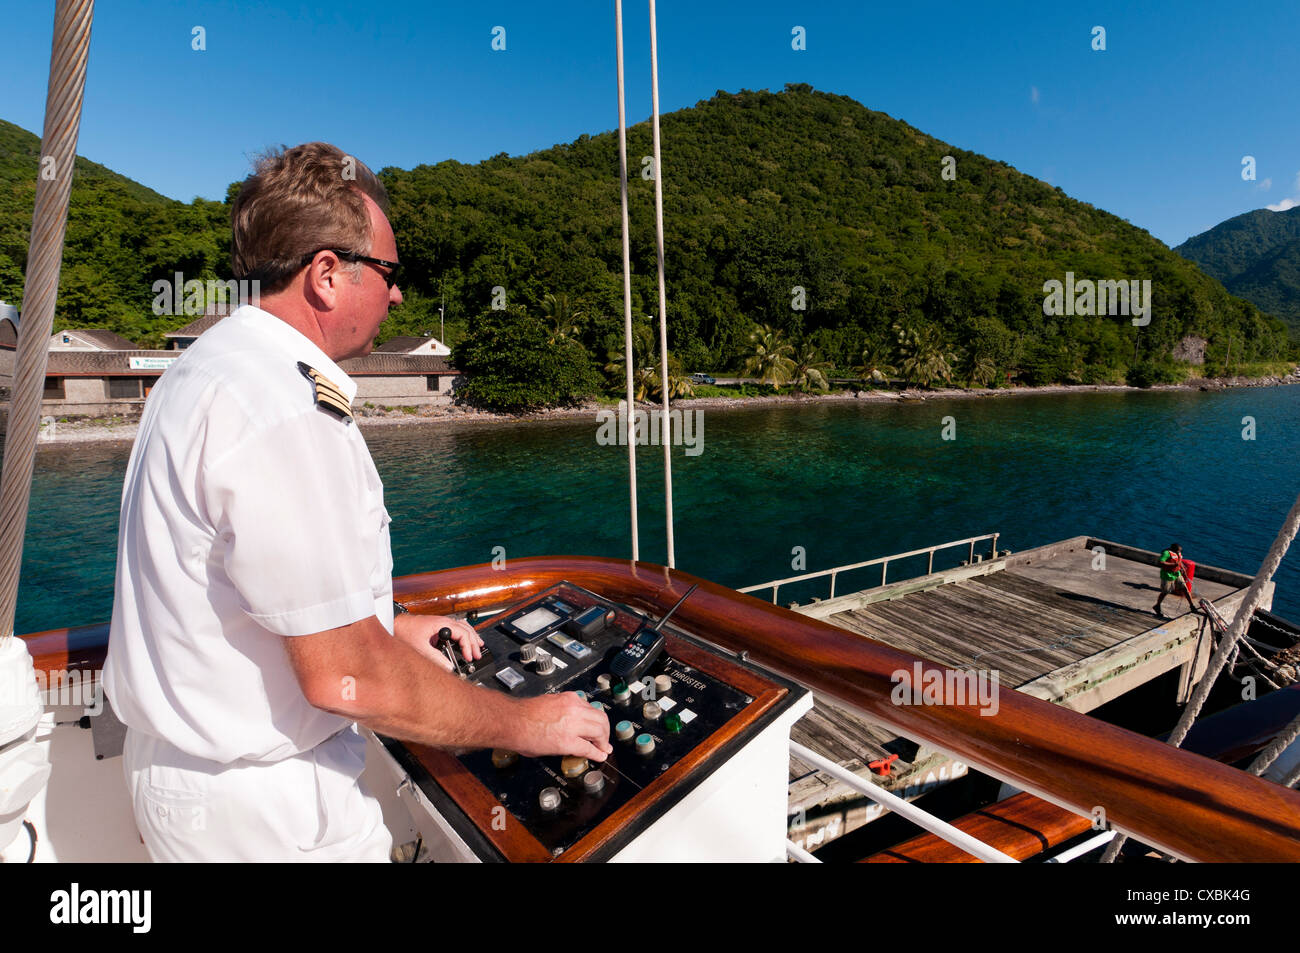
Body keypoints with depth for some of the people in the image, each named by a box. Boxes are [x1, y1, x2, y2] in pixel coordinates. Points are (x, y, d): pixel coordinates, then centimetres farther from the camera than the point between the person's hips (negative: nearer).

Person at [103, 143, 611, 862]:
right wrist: (525, 724, -17)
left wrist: (385, 627, 15)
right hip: (262, 810, -10)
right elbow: (345, 677, -29)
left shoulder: (208, 365, 7)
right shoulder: (283, 410, -29)